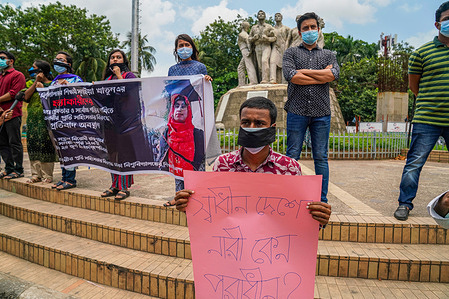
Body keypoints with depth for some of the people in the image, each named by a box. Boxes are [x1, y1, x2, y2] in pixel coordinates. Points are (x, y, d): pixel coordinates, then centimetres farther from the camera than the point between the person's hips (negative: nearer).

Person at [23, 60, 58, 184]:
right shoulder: (31, 83, 17)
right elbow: (26, 97, 0)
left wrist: (42, 87, -10)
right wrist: (36, 82, -4)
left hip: (47, 119, -5)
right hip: (32, 119, 5)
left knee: (46, 145, -6)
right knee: (33, 146, 5)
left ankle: (47, 175, 2)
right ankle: (36, 174, 13)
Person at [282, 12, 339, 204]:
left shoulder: (328, 55, 18)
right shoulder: (291, 53, 12)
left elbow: (333, 74, -3)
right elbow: (291, 76, -8)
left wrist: (303, 71, -3)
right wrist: (321, 75, -2)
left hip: (321, 113, 2)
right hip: (297, 111, -1)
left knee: (321, 158, 5)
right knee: (292, 157, 0)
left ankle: (322, 199, 14)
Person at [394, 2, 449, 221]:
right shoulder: (422, 52, 1)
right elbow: (413, 84, 8)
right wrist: (430, 103, 11)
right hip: (427, 120, -4)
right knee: (415, 163, -3)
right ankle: (405, 203, 10)